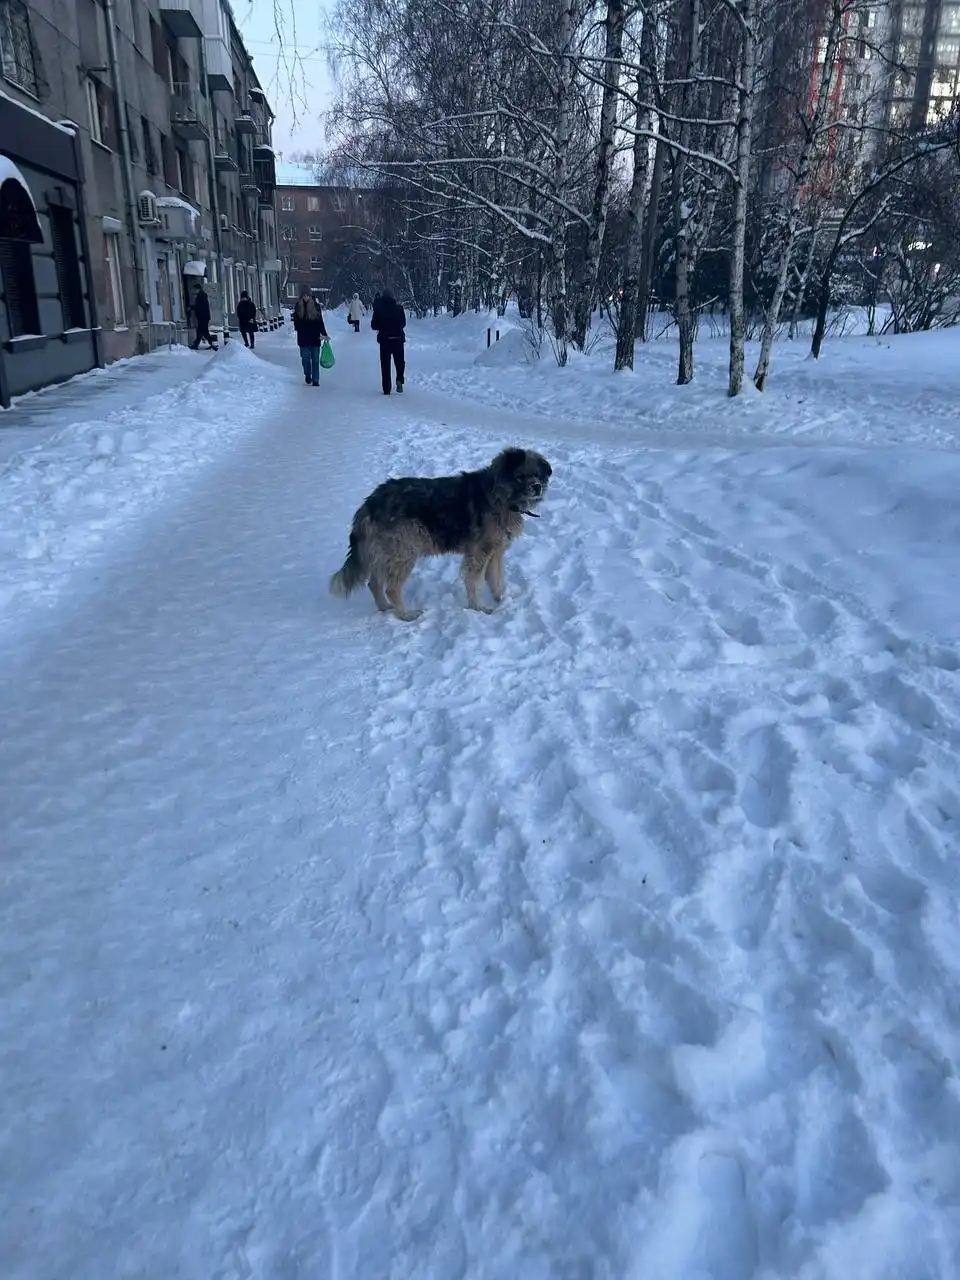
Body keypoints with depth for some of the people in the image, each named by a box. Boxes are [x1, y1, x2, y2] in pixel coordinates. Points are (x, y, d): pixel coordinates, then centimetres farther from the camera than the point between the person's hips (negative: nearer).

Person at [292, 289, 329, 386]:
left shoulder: (315, 306, 2)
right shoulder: (298, 307, 5)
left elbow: (320, 322, 3)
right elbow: (296, 322, 12)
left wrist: (324, 334, -2)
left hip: (315, 337, -1)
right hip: (303, 338, 1)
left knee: (315, 359, 1)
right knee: (305, 358, 0)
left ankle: (315, 380, 6)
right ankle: (307, 375, 23)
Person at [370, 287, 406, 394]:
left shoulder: (378, 308, -5)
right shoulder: (398, 307, -3)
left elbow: (374, 326, -1)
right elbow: (403, 323, 7)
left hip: (384, 339, 0)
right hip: (398, 338, 1)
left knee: (385, 364, 6)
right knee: (399, 361, 16)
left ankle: (386, 389, 4)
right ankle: (399, 380, -9)